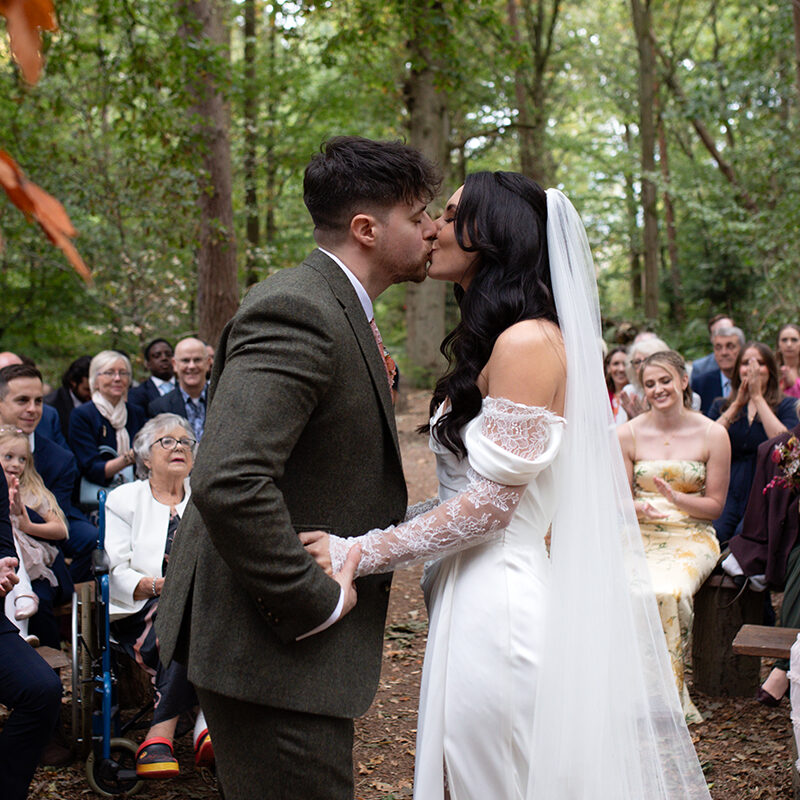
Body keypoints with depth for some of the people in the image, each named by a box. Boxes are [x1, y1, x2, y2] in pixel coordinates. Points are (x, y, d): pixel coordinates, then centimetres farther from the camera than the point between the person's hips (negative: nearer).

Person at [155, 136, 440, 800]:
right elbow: (228, 483, -32)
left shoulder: (337, 309, 12)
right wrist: (317, 603, -23)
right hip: (271, 647, -10)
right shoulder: (297, 312, -21)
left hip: (300, 635, 10)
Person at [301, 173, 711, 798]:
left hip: (501, 608, -9)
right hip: (475, 599, 9)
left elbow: (490, 503, -19)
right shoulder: (494, 341, 15)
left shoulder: (528, 341, -15)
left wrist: (360, 552, -15)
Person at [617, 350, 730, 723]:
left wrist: (676, 498, -16)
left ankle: (670, 694, -14)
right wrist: (639, 509, -17)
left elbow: (715, 505, 2)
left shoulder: (713, 434, 1)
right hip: (640, 535, 1)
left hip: (692, 538, -1)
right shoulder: (628, 434, 3)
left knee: (671, 592, -33)